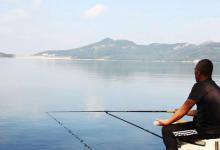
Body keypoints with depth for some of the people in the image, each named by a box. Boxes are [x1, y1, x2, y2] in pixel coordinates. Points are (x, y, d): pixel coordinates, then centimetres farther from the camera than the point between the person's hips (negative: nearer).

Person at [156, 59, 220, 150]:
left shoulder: (200, 86, -16)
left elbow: (184, 109, -12)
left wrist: (167, 122, -3)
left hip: (208, 130, -9)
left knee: (167, 130, -7)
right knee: (179, 125, 27)